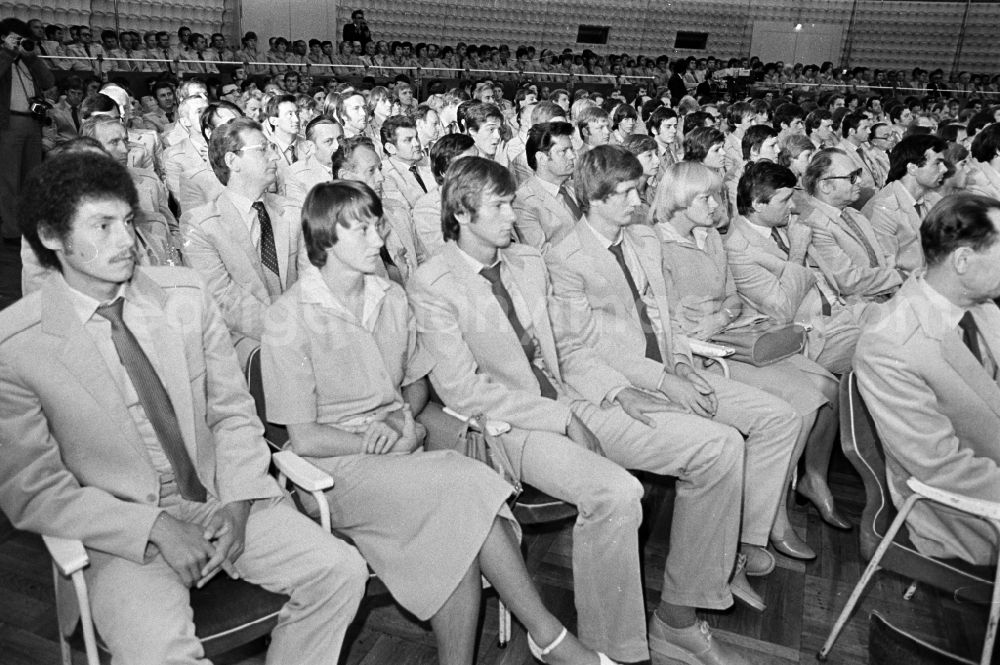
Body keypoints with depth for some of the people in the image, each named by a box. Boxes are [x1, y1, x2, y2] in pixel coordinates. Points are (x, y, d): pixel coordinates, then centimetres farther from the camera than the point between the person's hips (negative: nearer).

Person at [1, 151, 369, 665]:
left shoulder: (185, 294, -1)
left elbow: (232, 412, 4)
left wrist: (238, 501, -11)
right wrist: (156, 528, -17)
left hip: (222, 500, 4)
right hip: (122, 531, -3)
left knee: (341, 571, -13)